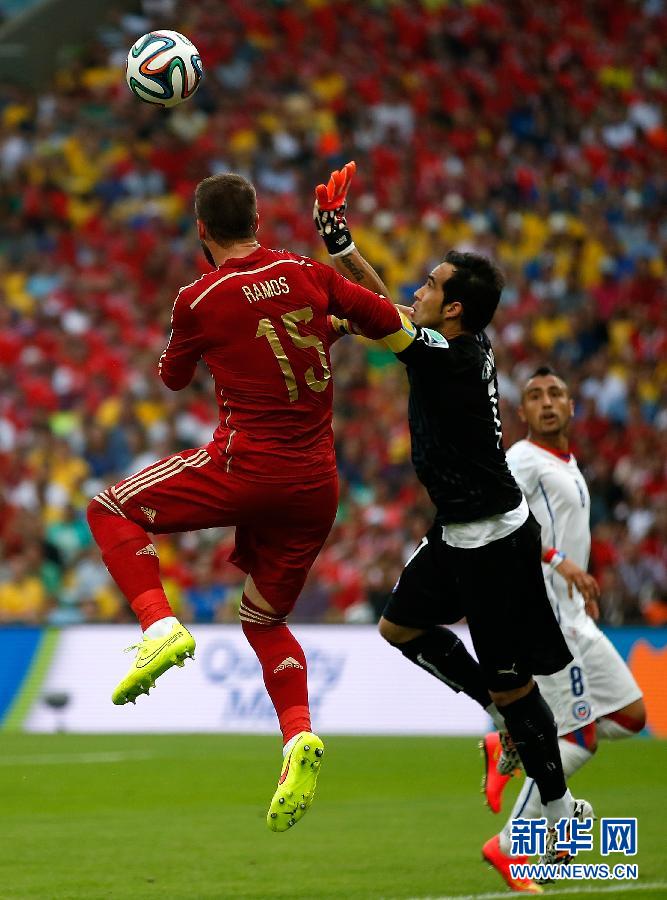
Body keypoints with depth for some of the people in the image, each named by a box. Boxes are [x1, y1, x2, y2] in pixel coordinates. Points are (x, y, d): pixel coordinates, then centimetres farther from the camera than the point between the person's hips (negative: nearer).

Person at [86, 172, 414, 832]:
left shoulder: (198, 302, -5)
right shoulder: (307, 274, 3)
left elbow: (172, 378, 12)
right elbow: (394, 325, 8)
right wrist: (327, 327, 25)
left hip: (246, 467, -5)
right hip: (317, 486, 5)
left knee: (109, 511, 12)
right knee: (265, 620, 19)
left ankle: (159, 625, -10)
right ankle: (298, 734, -5)